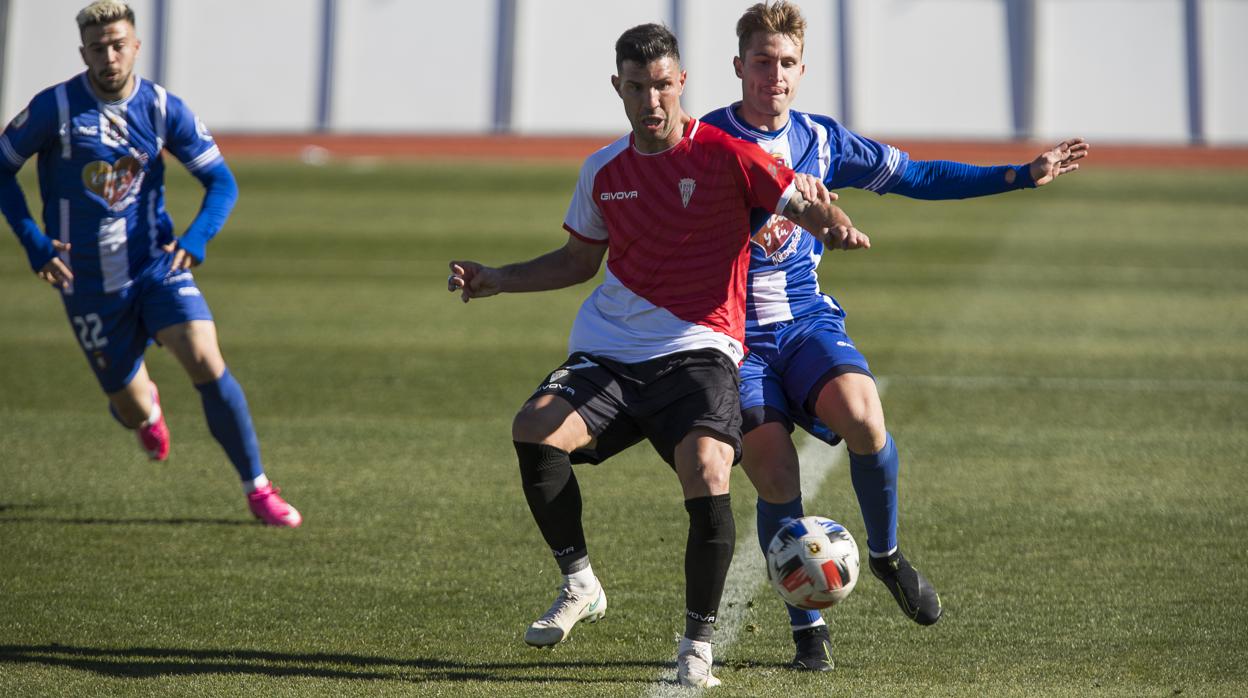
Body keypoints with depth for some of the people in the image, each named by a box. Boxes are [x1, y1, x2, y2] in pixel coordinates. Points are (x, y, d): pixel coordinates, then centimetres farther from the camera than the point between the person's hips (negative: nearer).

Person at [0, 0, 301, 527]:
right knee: (134, 413, 7)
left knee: (206, 363, -21)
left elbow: (221, 181, 0)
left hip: (157, 266, 1)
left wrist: (196, 238, -19)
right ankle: (146, 407, 49)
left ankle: (258, 490, -8)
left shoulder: (163, 109, -6)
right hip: (89, 282, -1)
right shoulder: (54, 109, -11)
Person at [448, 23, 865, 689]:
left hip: (698, 352, -4)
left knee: (707, 479, -27)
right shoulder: (603, 171, 12)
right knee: (534, 429, -24)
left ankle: (698, 643, -5)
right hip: (608, 353, 4)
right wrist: (495, 279, 16)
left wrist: (834, 223, -31)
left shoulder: (723, 154, -3)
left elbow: (803, 206, -8)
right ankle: (578, 585, -4)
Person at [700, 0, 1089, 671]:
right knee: (774, 476, -16)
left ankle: (886, 554, -1)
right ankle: (808, 627, 2)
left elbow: (917, 176, 16)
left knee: (862, 415, -28)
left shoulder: (821, 139, 7)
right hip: (736, 333, -2)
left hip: (808, 320, 2)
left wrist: (1023, 175, 15)